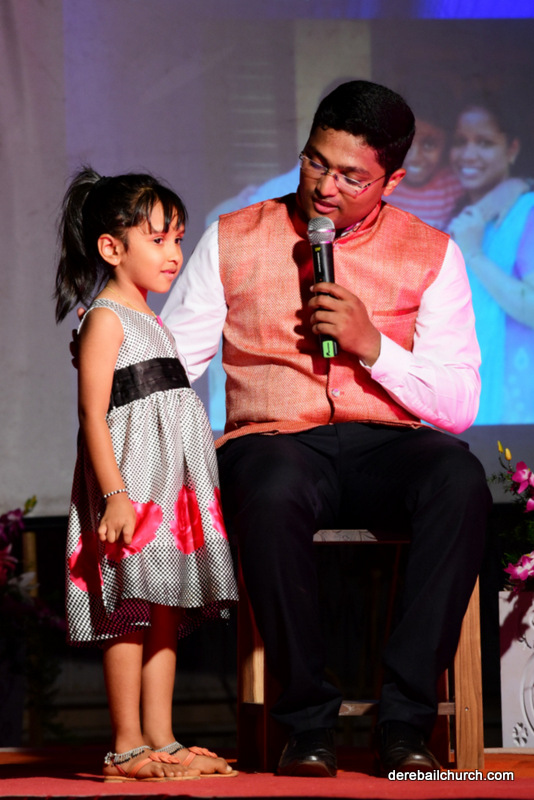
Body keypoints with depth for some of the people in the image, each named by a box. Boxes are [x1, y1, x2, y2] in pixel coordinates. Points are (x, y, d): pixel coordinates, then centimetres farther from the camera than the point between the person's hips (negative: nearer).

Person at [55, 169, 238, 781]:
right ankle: (126, 748, -7)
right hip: (130, 483, -9)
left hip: (171, 484, 9)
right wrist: (115, 493, -23)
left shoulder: (150, 323, 20)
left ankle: (161, 741, 11)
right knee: (131, 614, -9)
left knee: (167, 612, 8)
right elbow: (93, 414, -14)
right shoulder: (105, 318, -7)